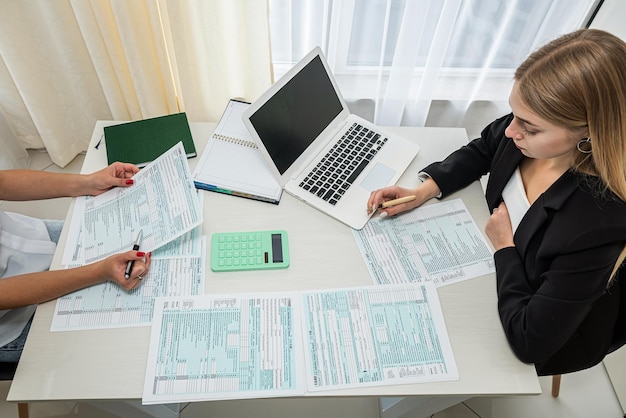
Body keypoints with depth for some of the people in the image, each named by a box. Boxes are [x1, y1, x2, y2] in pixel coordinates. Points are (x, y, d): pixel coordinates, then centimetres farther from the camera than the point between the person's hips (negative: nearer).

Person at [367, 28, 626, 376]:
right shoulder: (525, 126, -23)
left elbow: (531, 342, -33)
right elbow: (478, 152, 1)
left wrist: (504, 248, -23)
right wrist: (423, 191, -12)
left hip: (554, 333, -5)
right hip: (501, 266, 5)